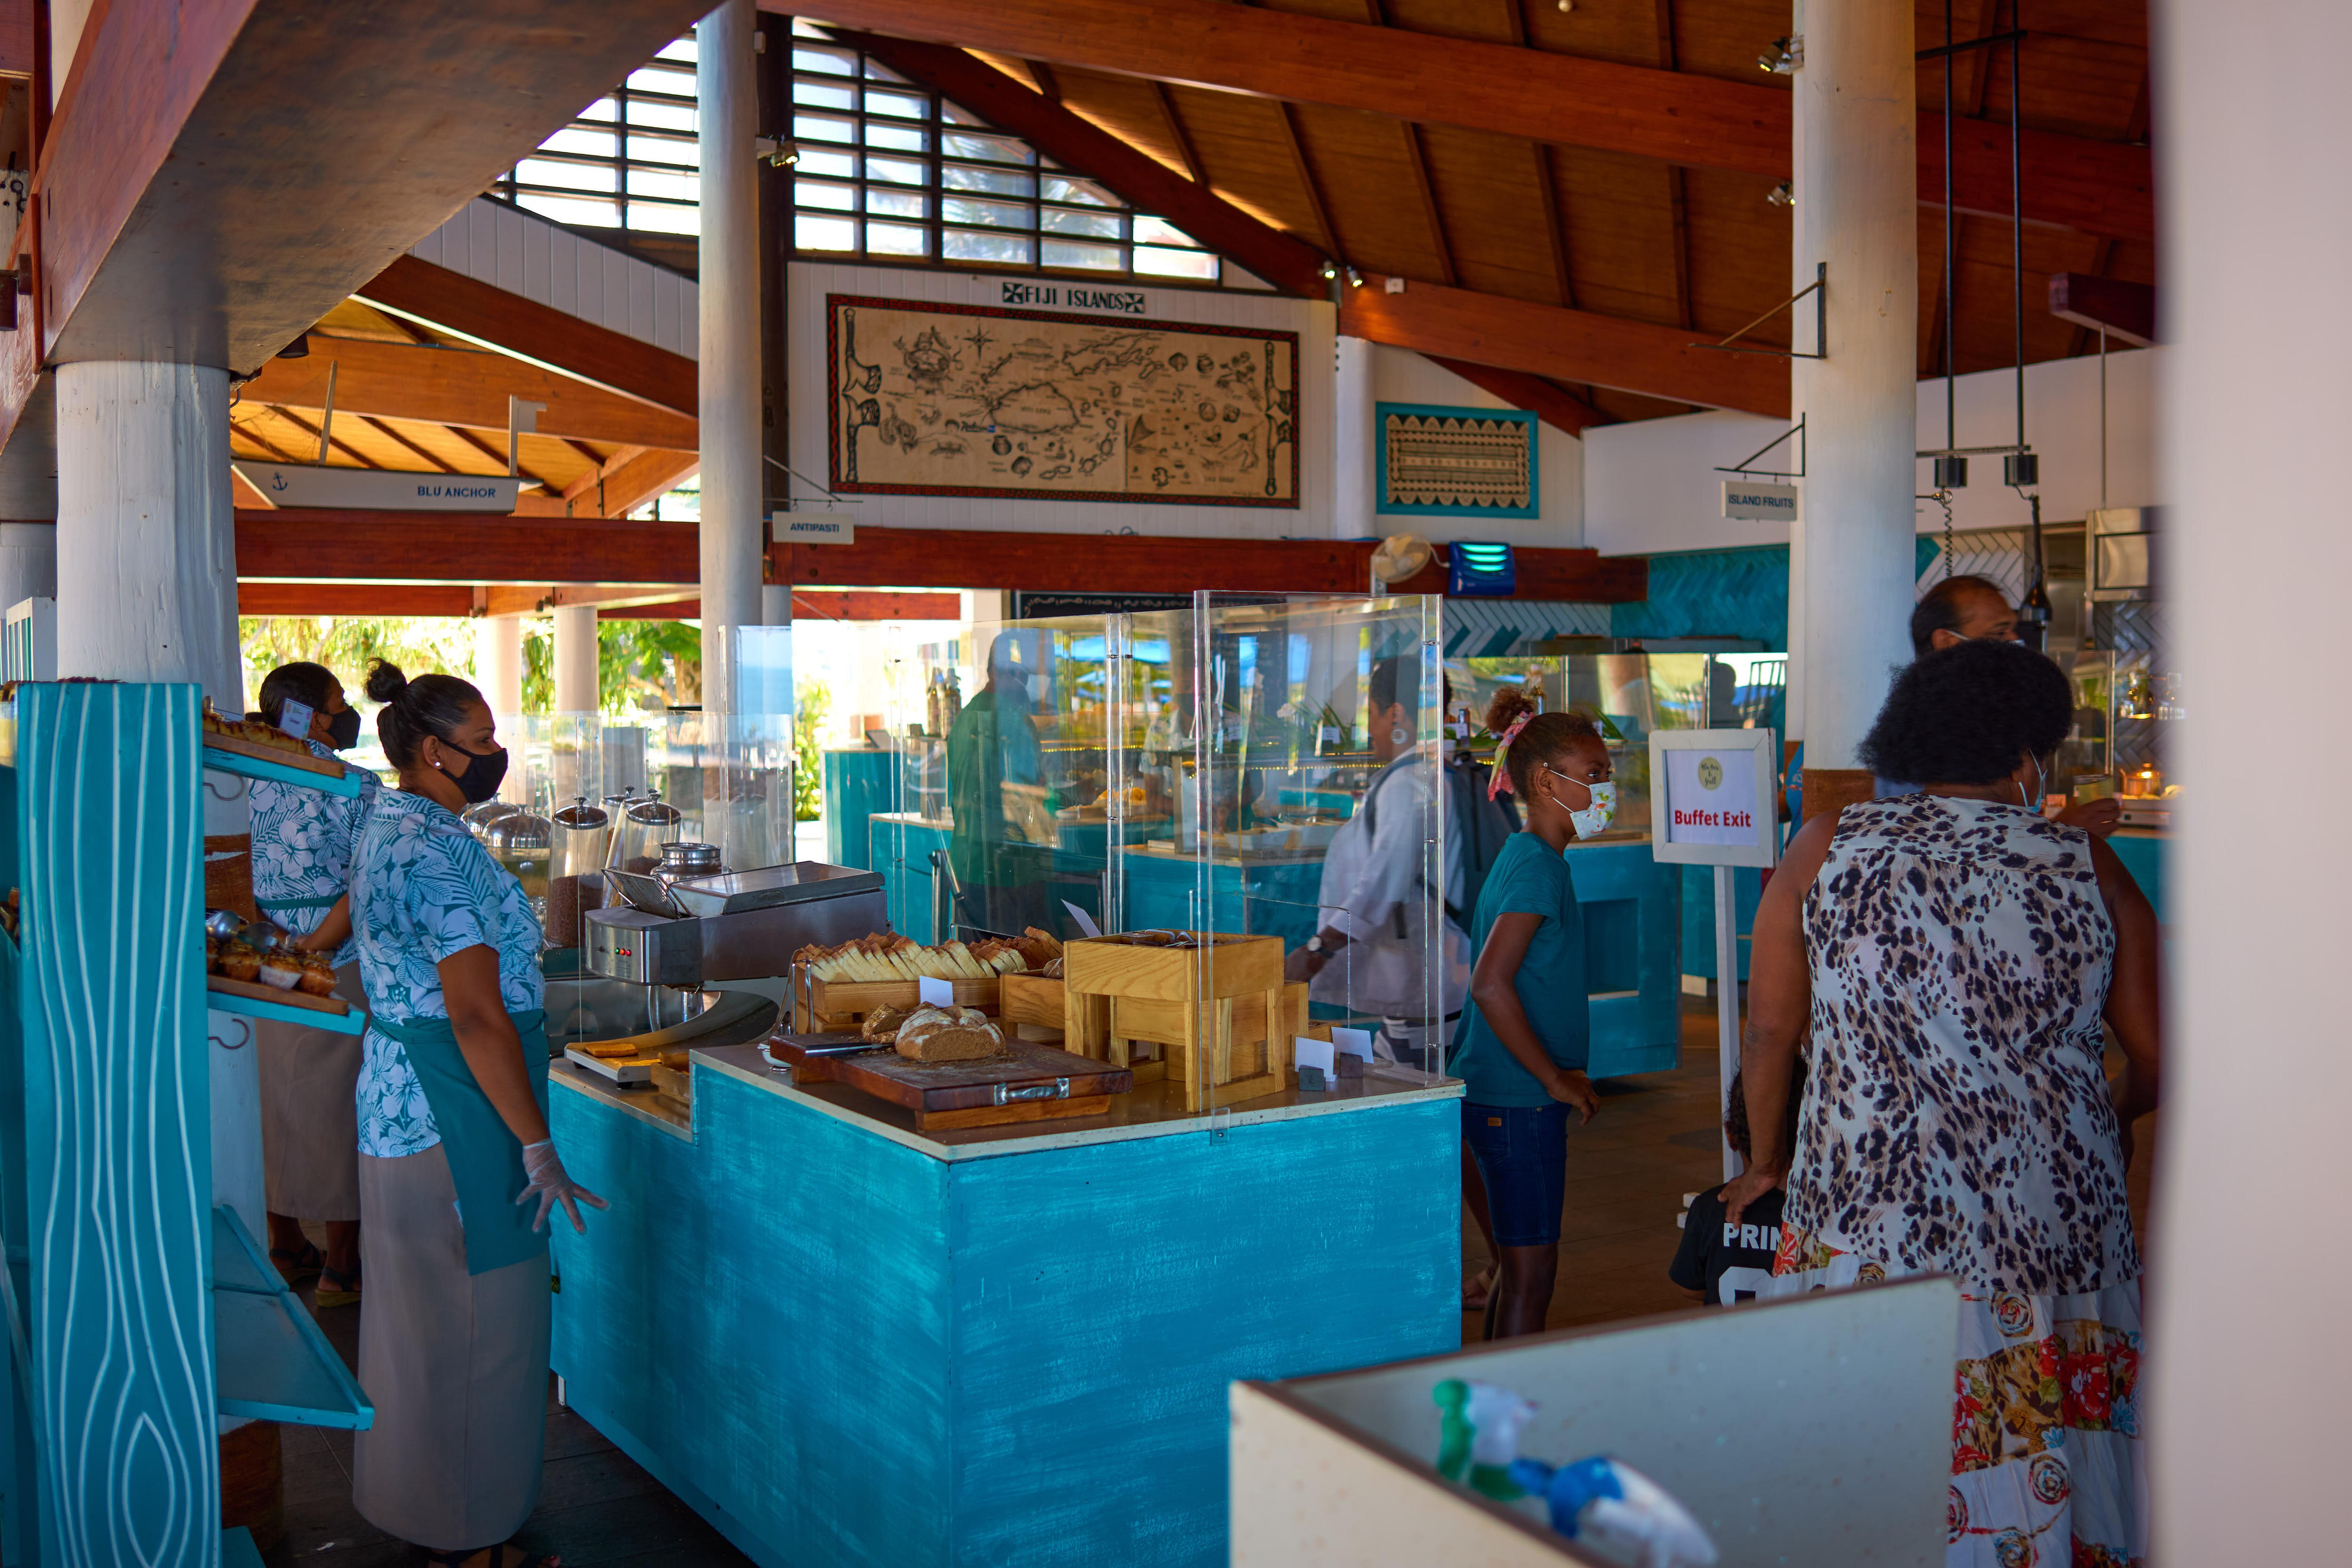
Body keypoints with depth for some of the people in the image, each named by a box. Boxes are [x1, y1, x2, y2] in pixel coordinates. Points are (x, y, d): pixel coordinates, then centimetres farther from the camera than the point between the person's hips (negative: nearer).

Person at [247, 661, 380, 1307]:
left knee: (280, 1106, 15)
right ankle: (341, 1269, 9)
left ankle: (286, 1250, 27)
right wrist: (311, 949, -12)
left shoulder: (257, 785, 6)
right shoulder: (357, 788, -12)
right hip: (340, 971, -6)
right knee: (341, 1109, 2)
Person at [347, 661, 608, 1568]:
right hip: (456, 1114, -10)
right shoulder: (443, 852, -21)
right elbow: (477, 1016, -24)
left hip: (397, 1096, 10)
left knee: (419, 1312, 20)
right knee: (474, 1323, 0)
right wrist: (537, 1146, -22)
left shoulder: (384, 832, 11)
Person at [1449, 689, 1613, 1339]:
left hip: (1512, 1097, 10)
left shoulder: (1531, 858, 14)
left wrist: (1560, 1081, 20)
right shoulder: (1536, 864, -16)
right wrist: (1557, 1079, -17)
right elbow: (1491, 985, -26)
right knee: (1531, 1272, -3)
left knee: (1524, 1268, 16)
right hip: (1517, 1103, -10)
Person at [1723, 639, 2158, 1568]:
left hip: (1865, 1224, -1)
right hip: (2057, 1235, 1)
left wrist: (1768, 1163, 19)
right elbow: (2157, 1056, 7)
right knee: (2043, 1468, 12)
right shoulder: (2085, 866, 3)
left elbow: (1770, 1030, 4)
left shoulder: (1828, 849, 2)